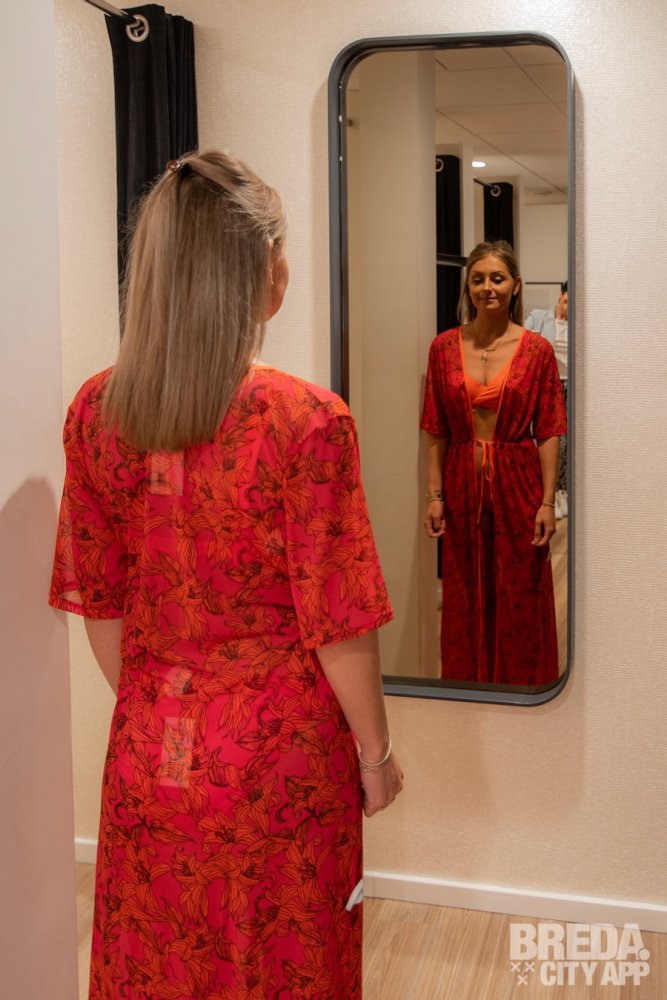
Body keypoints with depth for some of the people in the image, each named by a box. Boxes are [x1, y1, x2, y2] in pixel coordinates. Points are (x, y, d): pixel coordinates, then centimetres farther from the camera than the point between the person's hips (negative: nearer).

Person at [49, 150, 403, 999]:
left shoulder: (96, 412, -8)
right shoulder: (306, 421, -22)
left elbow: (97, 603, 2)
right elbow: (338, 626, -16)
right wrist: (375, 753, -1)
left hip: (147, 753, 4)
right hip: (276, 758, -4)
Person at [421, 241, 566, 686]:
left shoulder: (537, 349, -3)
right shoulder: (444, 347, 3)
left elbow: (549, 432, -5)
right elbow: (436, 431, 3)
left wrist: (547, 502, -10)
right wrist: (434, 495, -2)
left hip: (517, 486, -2)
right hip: (461, 486, 2)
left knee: (520, 603, 5)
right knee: (465, 603, 11)